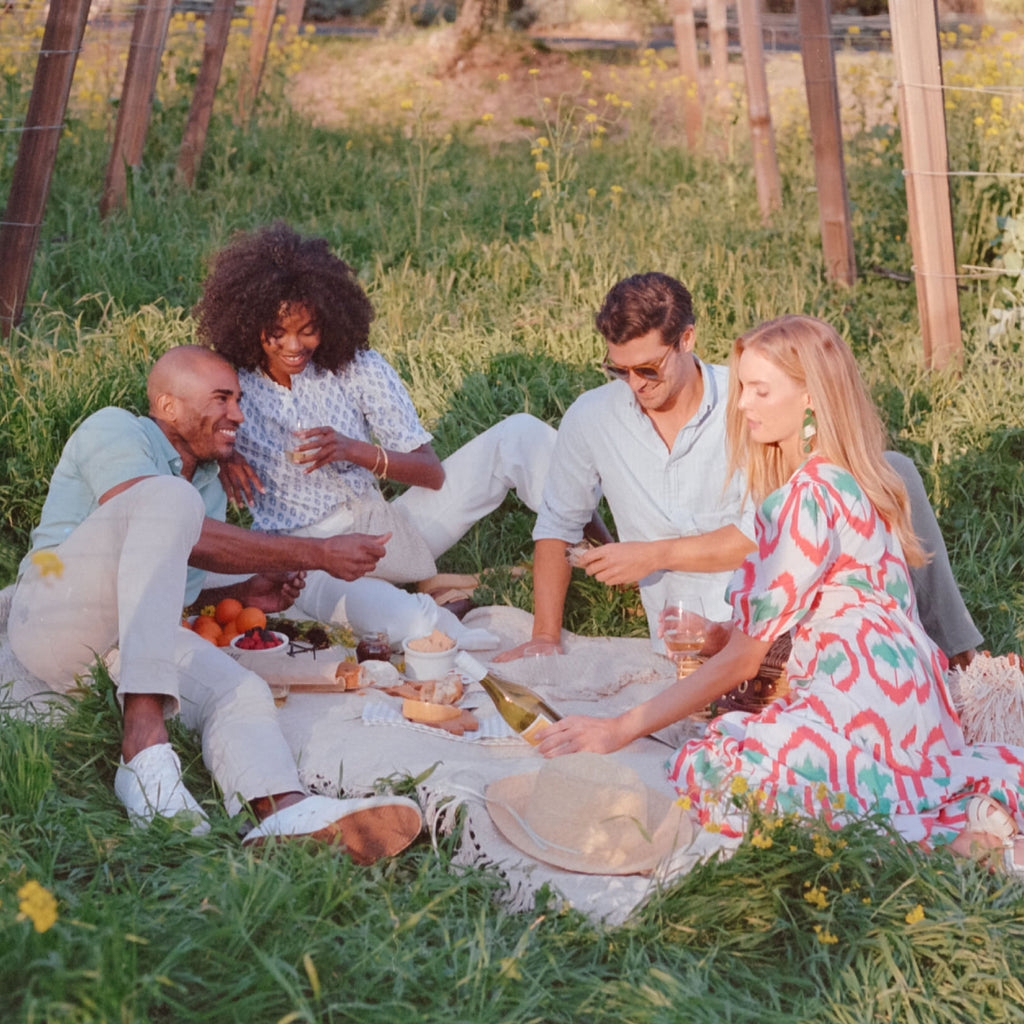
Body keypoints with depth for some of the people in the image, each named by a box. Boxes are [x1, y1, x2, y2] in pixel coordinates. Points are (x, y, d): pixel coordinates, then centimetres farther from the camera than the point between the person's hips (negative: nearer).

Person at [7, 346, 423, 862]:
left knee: (241, 691, -21)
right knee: (169, 496, -29)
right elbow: (186, 541, -17)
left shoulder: (210, 491, 26)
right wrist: (315, 553, -19)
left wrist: (241, 594, 11)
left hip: (141, 642, 7)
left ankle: (286, 812, -56)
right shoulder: (113, 429, -1)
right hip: (54, 615, -7)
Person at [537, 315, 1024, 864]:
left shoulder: (809, 496, -12)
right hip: (909, 689, 10)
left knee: (702, 773, -19)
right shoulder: (851, 479, 16)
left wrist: (620, 729, -7)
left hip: (864, 701, -10)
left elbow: (742, 658, -11)